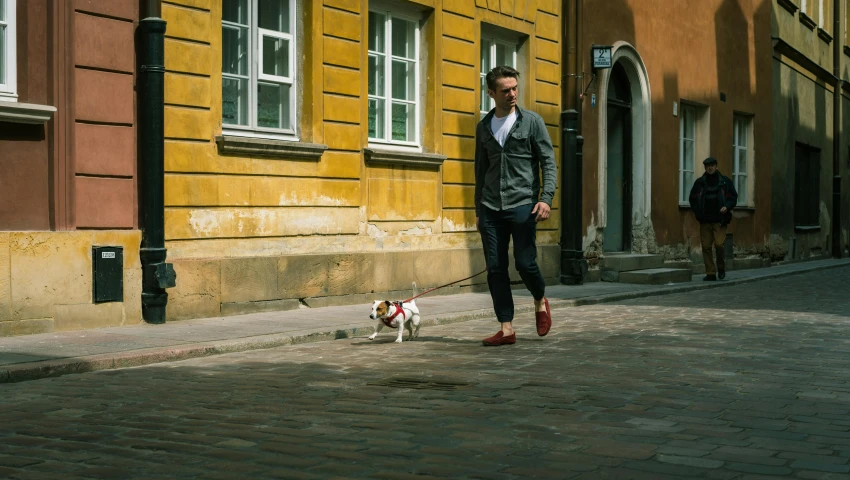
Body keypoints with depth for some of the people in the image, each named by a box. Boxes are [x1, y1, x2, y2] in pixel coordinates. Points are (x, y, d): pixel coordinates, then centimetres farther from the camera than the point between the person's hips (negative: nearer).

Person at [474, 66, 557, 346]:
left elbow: (548, 162, -1)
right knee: (495, 269, 0)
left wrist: (546, 198, -14)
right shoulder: (483, 127, 13)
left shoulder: (532, 121, 2)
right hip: (491, 208, 4)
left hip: (522, 204, -4)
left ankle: (540, 302, 24)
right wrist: (478, 209, 18)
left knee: (525, 263, -7)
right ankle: (506, 329, 7)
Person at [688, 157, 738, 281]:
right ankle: (710, 274, 8)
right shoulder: (699, 182, 11)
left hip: (719, 220, -2)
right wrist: (697, 211, -1)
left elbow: (733, 197, 8)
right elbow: (692, 199, 15)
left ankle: (721, 267, 12)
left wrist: (727, 207, -11)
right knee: (706, 246, 0)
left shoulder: (725, 181, 7)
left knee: (719, 244, -14)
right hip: (705, 220, 2)